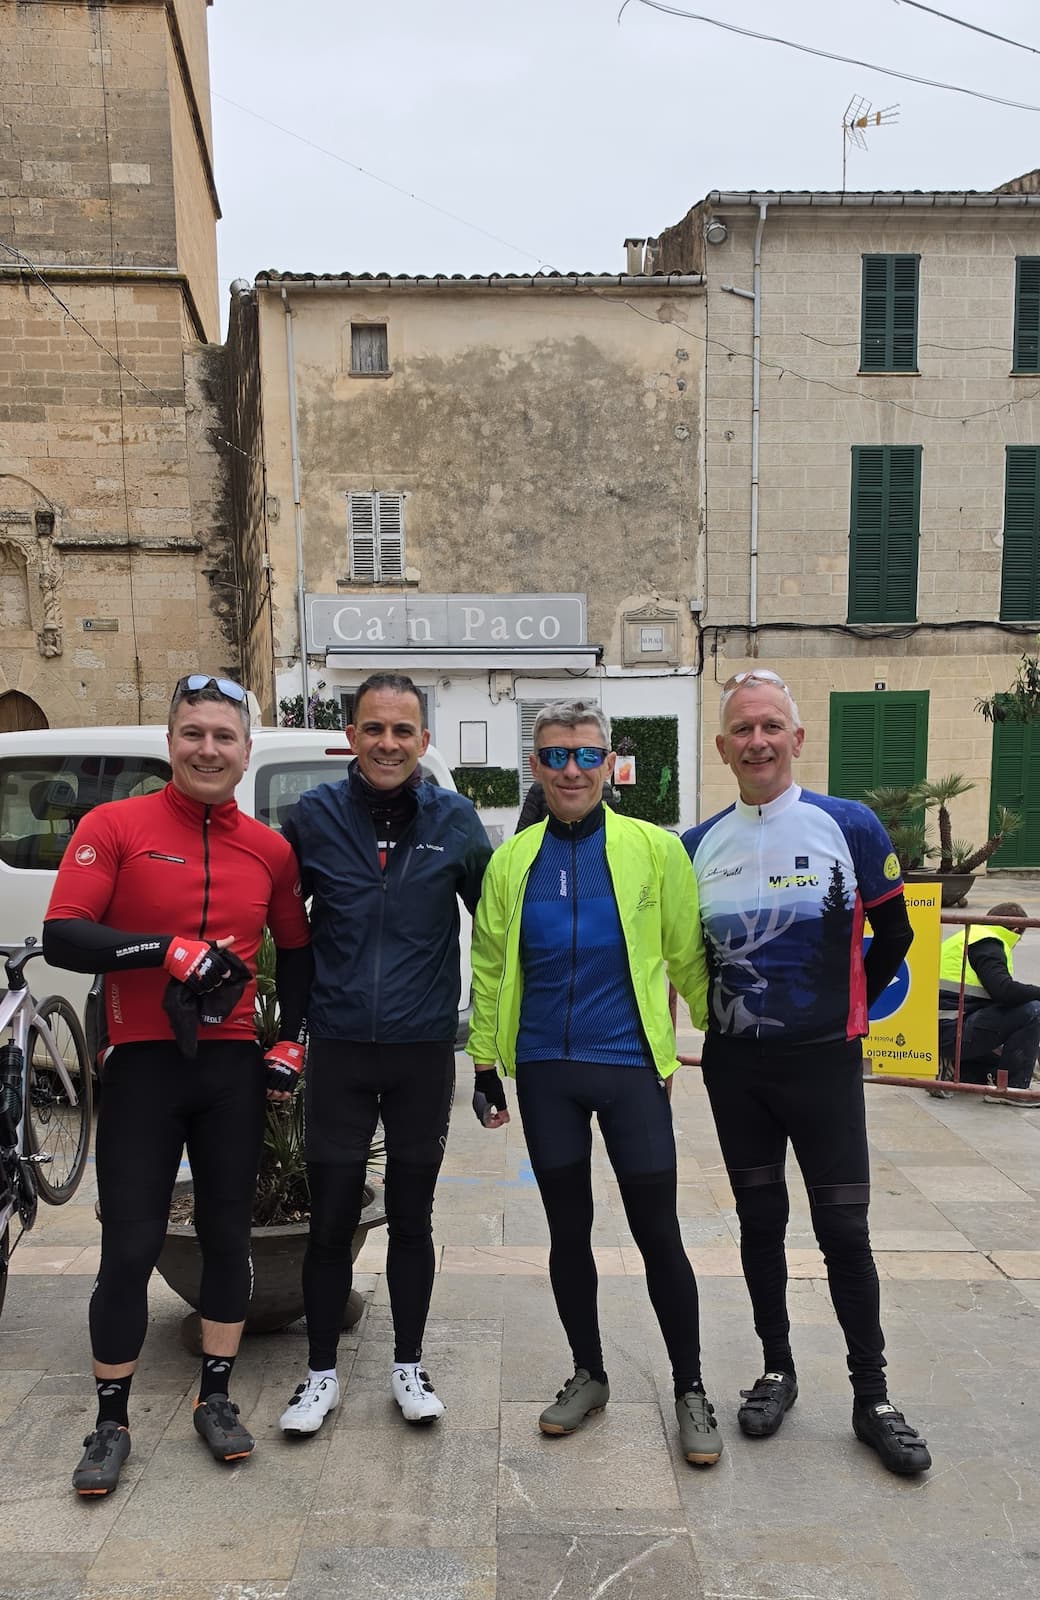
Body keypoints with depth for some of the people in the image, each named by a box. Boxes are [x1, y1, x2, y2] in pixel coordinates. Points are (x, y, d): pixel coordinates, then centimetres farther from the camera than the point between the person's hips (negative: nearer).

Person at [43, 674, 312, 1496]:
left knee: (228, 1235, 12)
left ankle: (216, 1398, 30)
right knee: (130, 1249, 4)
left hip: (232, 1065, 3)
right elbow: (62, 937, -14)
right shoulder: (114, 826, -6)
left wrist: (292, 1039, 7)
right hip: (143, 1062, -3)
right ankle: (111, 1422, 22)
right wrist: (169, 950, -24)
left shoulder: (270, 848, 3)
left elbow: (297, 951, 16)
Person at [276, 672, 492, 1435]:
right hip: (338, 1049, 0)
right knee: (331, 1220, 8)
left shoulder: (455, 821, -4)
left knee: (412, 1218, 13)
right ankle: (322, 1373, 26)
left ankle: (409, 1365, 30)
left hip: (424, 1051, 0)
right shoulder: (315, 816, -3)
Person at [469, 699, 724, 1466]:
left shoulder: (655, 849, -4)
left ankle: (690, 1388, 24)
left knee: (658, 1233, 4)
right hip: (545, 1070, 3)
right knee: (568, 1231, 14)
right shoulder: (511, 861, 4)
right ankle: (588, 1374, 33)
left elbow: (689, 956, -1)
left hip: (630, 1064, -3)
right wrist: (485, 1064, 9)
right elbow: (491, 967, 9)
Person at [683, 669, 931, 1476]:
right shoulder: (698, 846, -1)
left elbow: (893, 935, 2)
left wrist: (847, 1010, 7)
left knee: (844, 1231, 3)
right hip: (734, 1067, 3)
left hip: (824, 1062, -2)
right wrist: (720, 1014, 6)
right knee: (760, 1222, 14)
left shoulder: (850, 826, -9)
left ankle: (872, 1396, 21)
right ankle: (778, 1371, 31)